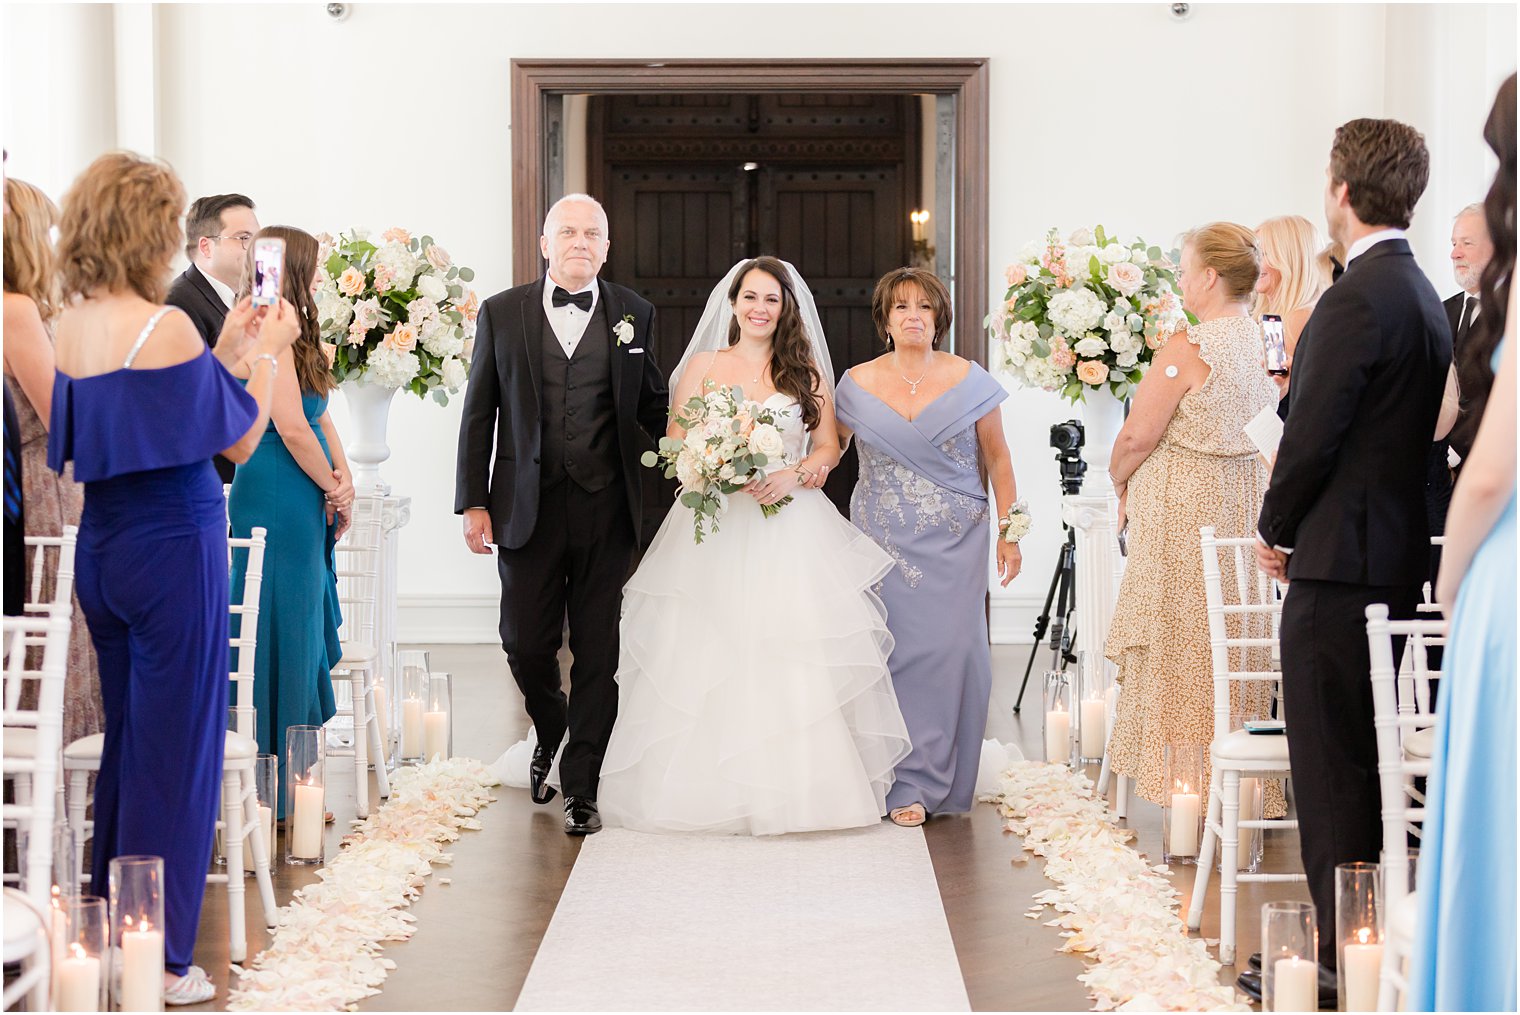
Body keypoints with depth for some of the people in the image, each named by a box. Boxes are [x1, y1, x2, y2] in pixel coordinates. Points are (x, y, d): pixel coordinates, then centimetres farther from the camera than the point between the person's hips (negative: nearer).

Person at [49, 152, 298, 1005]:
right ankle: (158, 961, 5)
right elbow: (241, 442, -8)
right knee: (176, 747, 0)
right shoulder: (164, 326, -17)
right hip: (172, 549, -8)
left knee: (126, 737, 18)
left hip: (103, 546, 8)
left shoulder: (73, 327, 5)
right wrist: (267, 352, 4)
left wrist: (223, 351, 16)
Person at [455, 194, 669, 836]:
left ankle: (581, 787, 12)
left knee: (597, 652, 2)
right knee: (526, 644, 4)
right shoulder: (502, 314, 5)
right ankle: (550, 734, 35)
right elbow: (480, 415, 6)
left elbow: (652, 408, 12)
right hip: (528, 510, 0)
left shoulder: (633, 314, 7)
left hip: (607, 511, 0)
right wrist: (473, 502, 1)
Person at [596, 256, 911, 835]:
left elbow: (828, 448, 8)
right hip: (715, 530, 0)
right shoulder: (703, 366, 9)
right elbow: (674, 444, 5)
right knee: (709, 658, -5)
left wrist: (792, 476, -12)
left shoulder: (805, 370, 10)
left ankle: (798, 785, 1)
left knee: (792, 660, -6)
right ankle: (712, 787, 2)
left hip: (791, 528, 0)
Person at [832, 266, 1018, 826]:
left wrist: (1009, 533, 3)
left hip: (955, 540, 0)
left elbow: (997, 458, 6)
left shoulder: (969, 381, 2)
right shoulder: (858, 384, 4)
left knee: (951, 649, -5)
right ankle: (907, 784, 1)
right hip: (886, 539, 1)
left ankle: (935, 778, 7)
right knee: (896, 649, -4)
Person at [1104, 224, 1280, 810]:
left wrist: (1119, 479, 5)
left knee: (1180, 642, 2)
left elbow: (1137, 436, -16)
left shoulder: (1186, 349, -18)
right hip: (1251, 501, 7)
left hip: (1182, 508, -7)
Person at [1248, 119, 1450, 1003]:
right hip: (1400, 555, 9)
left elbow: (1312, 433, -16)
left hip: (1339, 563, -9)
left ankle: (1342, 953, 0)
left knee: (1331, 765, -4)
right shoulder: (1421, 293, 14)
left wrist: (1277, 529, -1)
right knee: (1371, 760, 15)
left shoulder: (1359, 299, -16)